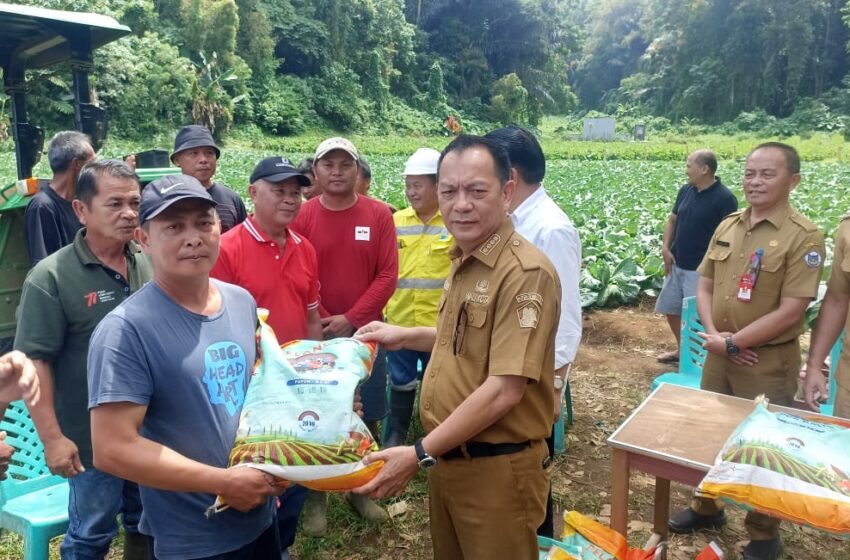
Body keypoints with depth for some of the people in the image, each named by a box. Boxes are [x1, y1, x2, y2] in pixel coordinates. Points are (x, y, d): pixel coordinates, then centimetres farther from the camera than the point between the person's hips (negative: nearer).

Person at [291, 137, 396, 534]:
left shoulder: (379, 214, -2)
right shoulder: (301, 217, -3)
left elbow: (388, 275, -6)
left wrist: (350, 319, -13)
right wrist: (319, 324, -13)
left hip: (364, 334, 1)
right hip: (315, 336, -1)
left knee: (366, 418, 11)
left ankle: (360, 490, 30)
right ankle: (315, 498, 25)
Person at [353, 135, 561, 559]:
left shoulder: (525, 273, -23)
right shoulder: (463, 261, 6)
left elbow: (505, 390, -27)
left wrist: (420, 454, -25)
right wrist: (405, 336, 12)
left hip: (497, 467, -8)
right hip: (448, 456, 8)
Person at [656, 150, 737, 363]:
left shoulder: (724, 198, -15)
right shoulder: (685, 190, 5)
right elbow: (672, 220, 13)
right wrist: (665, 248, 0)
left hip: (701, 269, -7)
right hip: (677, 265, 7)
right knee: (670, 308, 16)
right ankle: (681, 349, 35)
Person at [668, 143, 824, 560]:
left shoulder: (803, 237, -14)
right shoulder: (727, 227, 4)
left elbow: (790, 312, -19)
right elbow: (704, 285, 9)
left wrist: (732, 342, -15)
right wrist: (713, 335, -7)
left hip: (768, 362, -5)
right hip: (719, 353, 6)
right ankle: (706, 508, 42)